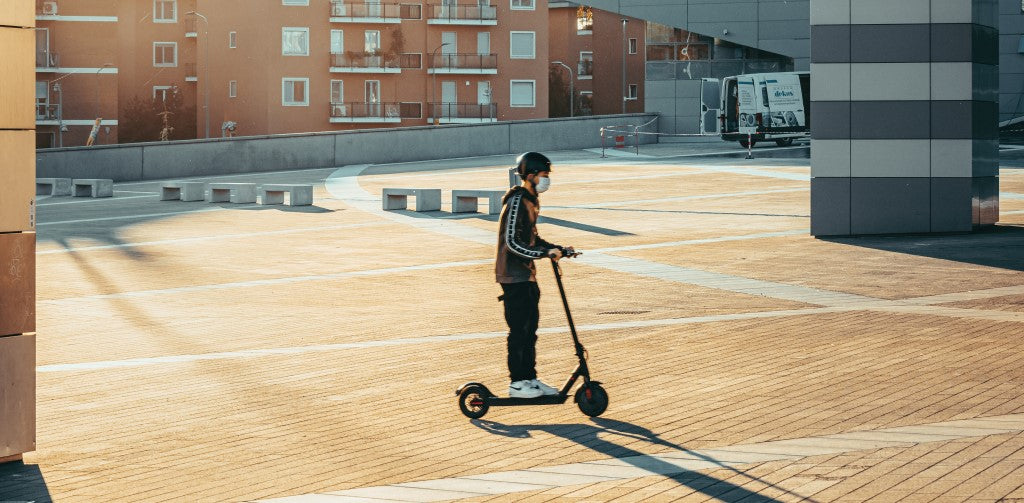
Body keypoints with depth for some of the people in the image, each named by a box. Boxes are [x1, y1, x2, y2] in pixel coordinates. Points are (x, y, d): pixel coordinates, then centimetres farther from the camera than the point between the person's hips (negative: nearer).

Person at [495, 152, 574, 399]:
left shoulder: (531, 201, 14)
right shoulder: (517, 202, -17)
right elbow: (512, 242, -24)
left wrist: (557, 249, 11)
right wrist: (545, 253, -29)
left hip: (527, 275, 10)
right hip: (514, 276, -10)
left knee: (530, 329, 13)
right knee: (519, 330, -5)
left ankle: (530, 378, 20)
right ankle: (517, 383, 2)